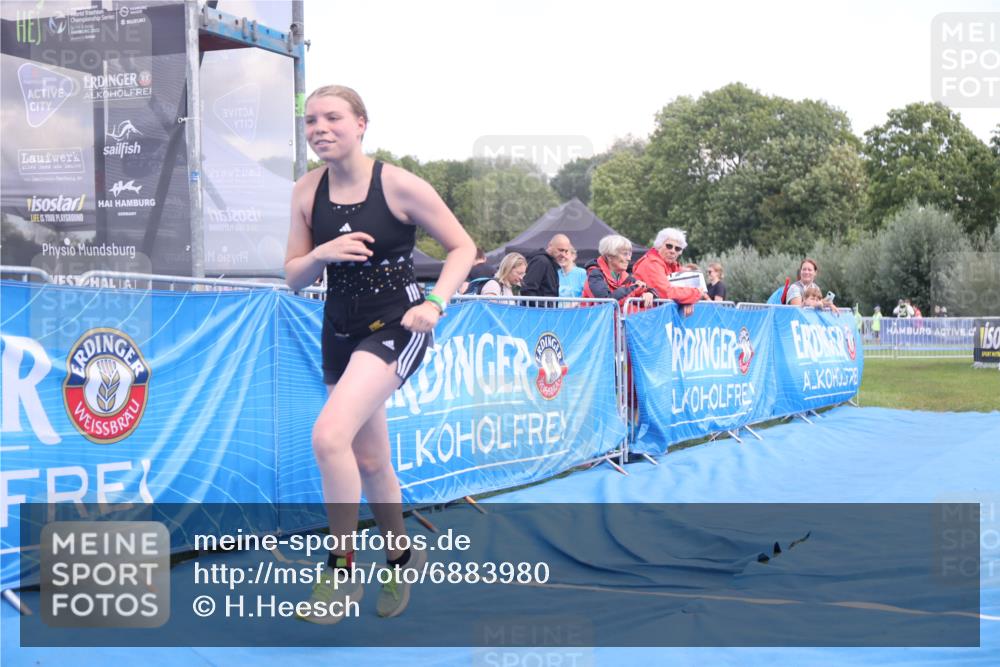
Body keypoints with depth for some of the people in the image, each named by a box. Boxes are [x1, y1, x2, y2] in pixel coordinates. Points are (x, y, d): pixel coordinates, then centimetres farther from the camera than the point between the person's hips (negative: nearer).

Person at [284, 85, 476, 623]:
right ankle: (401, 558, 39)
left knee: (329, 436, -26)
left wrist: (435, 303, -21)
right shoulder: (306, 191, -1)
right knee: (369, 460, 16)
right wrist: (321, 254, -18)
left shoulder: (398, 184, -13)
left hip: (394, 326, -6)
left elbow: (462, 246, -7)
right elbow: (292, 277, 3)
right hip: (340, 330, 6)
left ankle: (342, 570, -11)